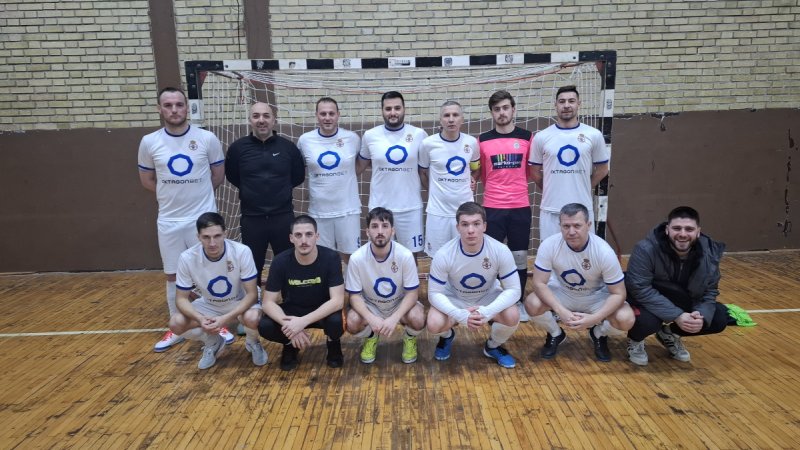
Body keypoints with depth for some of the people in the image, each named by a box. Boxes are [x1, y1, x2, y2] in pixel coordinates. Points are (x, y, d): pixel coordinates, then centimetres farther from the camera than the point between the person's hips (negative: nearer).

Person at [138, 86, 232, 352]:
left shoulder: (207, 139, -6)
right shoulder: (149, 142, -1)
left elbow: (218, 175, 5)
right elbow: (147, 180, 11)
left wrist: (196, 193, 5)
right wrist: (173, 195, 6)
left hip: (203, 218, -2)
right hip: (168, 221, 2)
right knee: (173, 276, 12)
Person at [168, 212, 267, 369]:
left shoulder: (242, 252, -29)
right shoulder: (187, 258, -23)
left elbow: (252, 293, -24)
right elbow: (182, 298, -14)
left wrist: (225, 318, -37)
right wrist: (200, 319, -34)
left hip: (240, 303, -3)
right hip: (209, 305, 3)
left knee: (253, 318, -35)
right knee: (176, 323, -21)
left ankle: (253, 343, 3)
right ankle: (213, 343, 10)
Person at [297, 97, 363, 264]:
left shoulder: (353, 138, -4)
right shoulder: (305, 140, -3)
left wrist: (349, 177, 6)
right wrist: (320, 180, 8)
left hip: (348, 209, -1)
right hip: (318, 211, 1)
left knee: (351, 256, 10)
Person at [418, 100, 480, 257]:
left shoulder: (471, 143, -1)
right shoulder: (428, 144, -7)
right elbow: (423, 172, 8)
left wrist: (470, 180, 6)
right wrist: (435, 191, 9)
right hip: (438, 211, -2)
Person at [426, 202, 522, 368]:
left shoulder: (501, 251, -26)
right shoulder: (443, 255, -28)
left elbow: (513, 290, -21)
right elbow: (435, 293, -21)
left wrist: (487, 312, -39)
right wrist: (460, 315, -38)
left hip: (488, 297, 1)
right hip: (455, 299, 0)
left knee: (512, 316, -29)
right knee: (434, 324, -29)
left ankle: (493, 346, 7)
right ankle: (447, 337, 13)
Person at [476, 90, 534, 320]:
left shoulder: (527, 137, 2)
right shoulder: (483, 140, 2)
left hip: (520, 207, 1)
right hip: (492, 208, -1)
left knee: (520, 257, 9)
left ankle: (519, 302, 24)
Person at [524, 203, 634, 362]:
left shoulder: (604, 252, -28)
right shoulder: (549, 245, -26)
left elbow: (618, 294, -21)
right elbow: (539, 283, -23)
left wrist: (594, 318, -35)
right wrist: (561, 311, -37)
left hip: (596, 296, 0)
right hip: (561, 293, 0)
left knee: (626, 319, -27)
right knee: (532, 304, -29)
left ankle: (599, 335, 11)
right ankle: (555, 334, 6)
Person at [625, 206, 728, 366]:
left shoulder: (709, 253, -12)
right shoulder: (646, 249, -29)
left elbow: (709, 291, -4)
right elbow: (640, 289, -31)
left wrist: (701, 315, -25)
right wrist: (676, 315, -36)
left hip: (684, 304, 6)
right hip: (647, 301, -6)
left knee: (720, 318, -11)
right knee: (647, 320, -36)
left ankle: (669, 334, 15)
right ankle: (635, 340, 3)